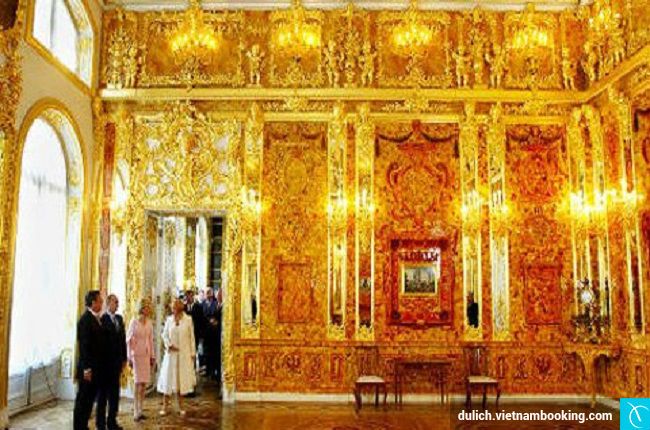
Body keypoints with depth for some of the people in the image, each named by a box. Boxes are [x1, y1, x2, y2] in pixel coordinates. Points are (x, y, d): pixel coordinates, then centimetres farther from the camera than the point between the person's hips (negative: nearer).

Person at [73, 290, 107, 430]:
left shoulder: (97, 319, 10)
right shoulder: (85, 319, -16)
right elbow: (84, 346, -19)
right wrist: (86, 369, -20)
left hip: (97, 367, 8)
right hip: (89, 368, -8)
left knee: (90, 398, 15)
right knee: (83, 399, 2)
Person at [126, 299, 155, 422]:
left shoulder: (149, 323, 7)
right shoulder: (134, 322, -8)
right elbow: (128, 340, -6)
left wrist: (152, 356, 11)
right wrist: (129, 358, -7)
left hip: (146, 355, 5)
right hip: (136, 355, -5)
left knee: (144, 383, 6)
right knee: (138, 383, -6)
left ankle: (140, 411, 15)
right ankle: (136, 413, 1)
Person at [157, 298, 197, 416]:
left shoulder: (188, 320, -4)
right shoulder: (169, 319, 1)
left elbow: (191, 337, -1)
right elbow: (164, 335, 6)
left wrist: (193, 352, -1)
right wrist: (169, 345, -10)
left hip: (184, 354, -1)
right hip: (171, 353, 1)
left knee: (182, 379, 5)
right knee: (168, 378, 3)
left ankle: (180, 407, 16)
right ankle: (165, 406, 11)